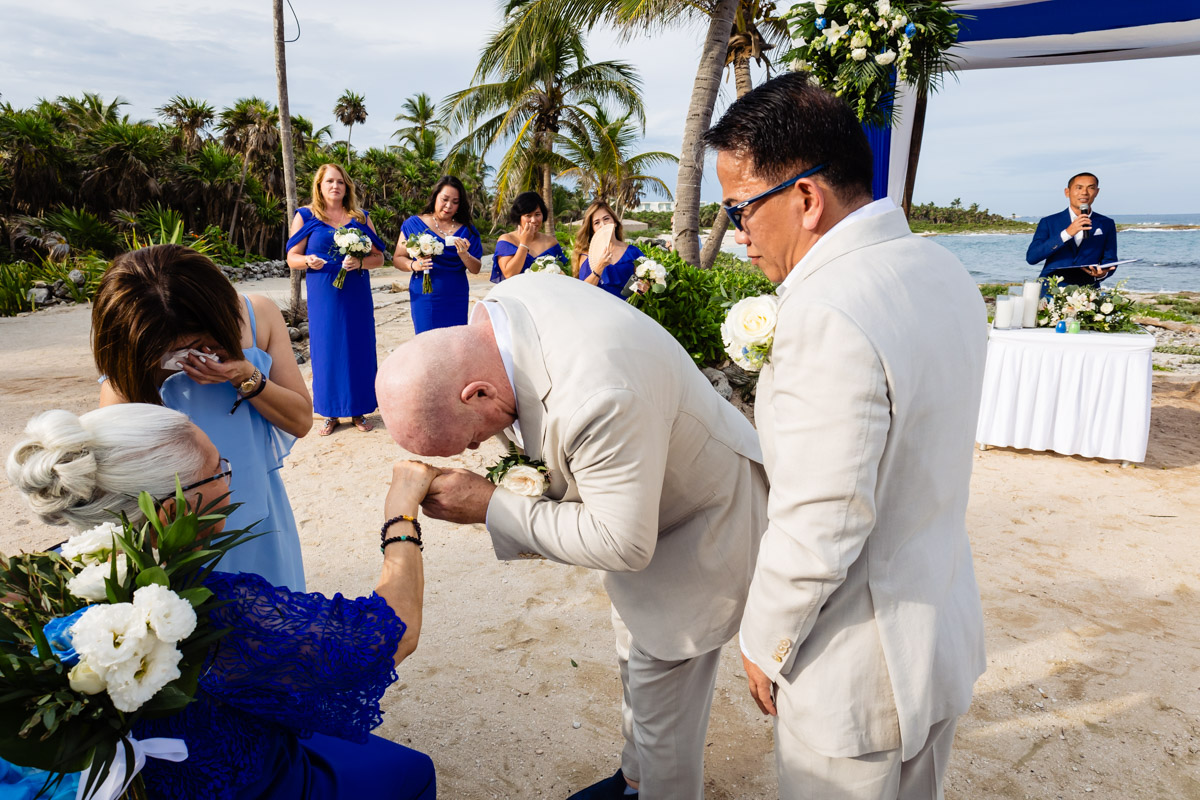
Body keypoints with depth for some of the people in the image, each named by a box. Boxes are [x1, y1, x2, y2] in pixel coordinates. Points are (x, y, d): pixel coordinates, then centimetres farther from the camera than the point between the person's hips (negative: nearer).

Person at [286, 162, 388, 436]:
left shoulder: (360, 218, 8)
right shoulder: (305, 216, 5)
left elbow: (379, 257, 6)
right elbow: (292, 257, 3)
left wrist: (360, 262, -15)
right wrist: (308, 261, -19)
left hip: (356, 297, 1)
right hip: (323, 297, -1)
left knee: (358, 349, 3)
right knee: (326, 349, 2)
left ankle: (358, 411, 15)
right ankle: (330, 413, 14)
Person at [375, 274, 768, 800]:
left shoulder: (598, 399, -44)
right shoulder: (498, 307, -15)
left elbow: (623, 544, -32)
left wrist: (491, 509, -27)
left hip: (697, 521, -9)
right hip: (631, 494, 9)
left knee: (661, 702, 7)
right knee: (635, 663, 28)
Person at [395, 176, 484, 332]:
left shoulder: (466, 230, 8)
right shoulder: (413, 224, 5)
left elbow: (476, 269, 4)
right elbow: (397, 259, 4)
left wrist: (464, 254, -15)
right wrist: (414, 265, -16)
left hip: (456, 300, 2)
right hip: (425, 298, -1)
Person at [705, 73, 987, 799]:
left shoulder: (829, 314, -30)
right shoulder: (944, 271, 0)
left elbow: (819, 531, -28)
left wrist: (765, 646, -11)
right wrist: (787, 375, 8)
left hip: (863, 677, -9)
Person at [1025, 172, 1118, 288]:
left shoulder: (1106, 225, 16)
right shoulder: (1048, 222, 7)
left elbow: (1110, 260, 17)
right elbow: (1031, 258, -7)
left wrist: (1102, 273, -8)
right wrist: (1067, 233, -15)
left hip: (1087, 290, 3)